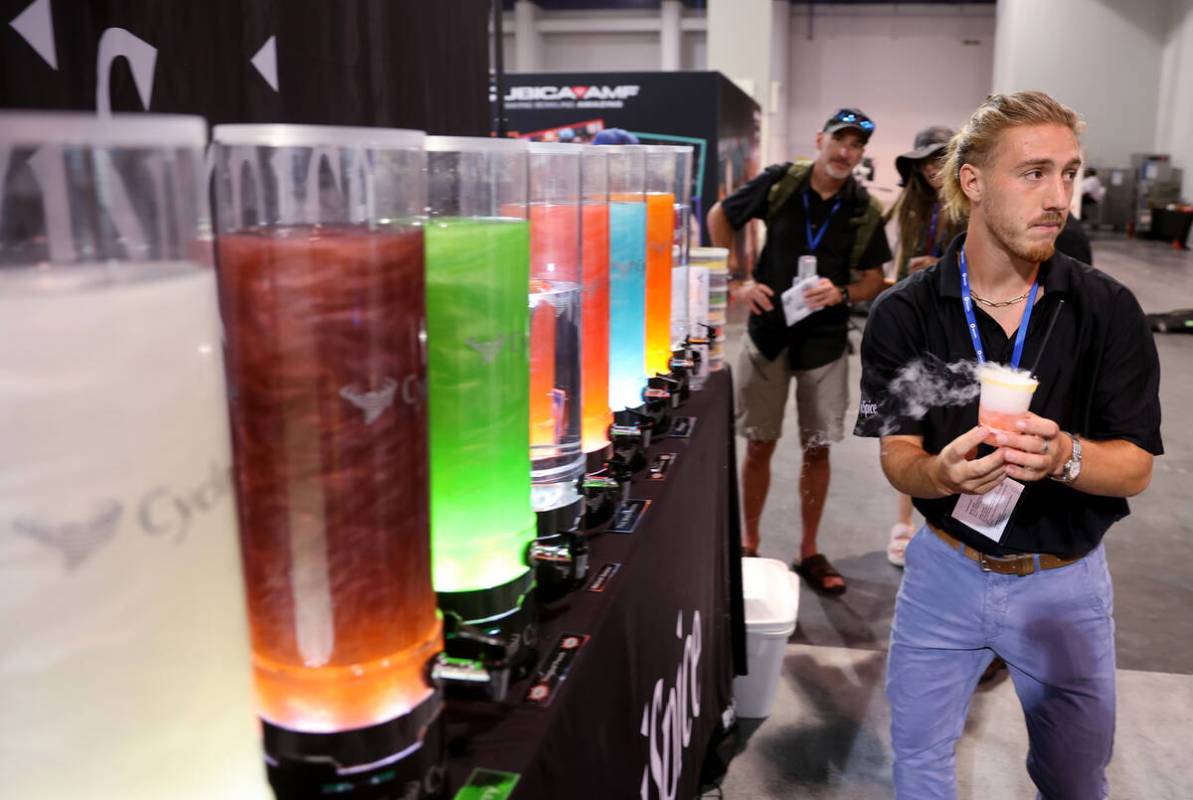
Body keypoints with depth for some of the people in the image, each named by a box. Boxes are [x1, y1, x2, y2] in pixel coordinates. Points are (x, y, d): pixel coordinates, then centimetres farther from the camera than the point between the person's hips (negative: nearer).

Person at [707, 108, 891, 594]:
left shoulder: (864, 212, -1)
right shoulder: (779, 183, -5)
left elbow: (873, 280, 6)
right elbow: (719, 218, 5)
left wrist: (842, 294, -16)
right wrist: (737, 282, -4)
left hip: (825, 339, 1)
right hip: (768, 330, -1)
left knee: (817, 448, 7)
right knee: (759, 444, 5)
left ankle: (809, 552, 22)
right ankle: (749, 544, 21)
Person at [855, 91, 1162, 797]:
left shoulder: (1109, 309, -11)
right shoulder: (904, 313, -11)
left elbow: (1136, 468, -10)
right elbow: (897, 459, -10)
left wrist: (1063, 456, -32)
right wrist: (943, 473, -34)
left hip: (1065, 580, 0)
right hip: (945, 567, 0)